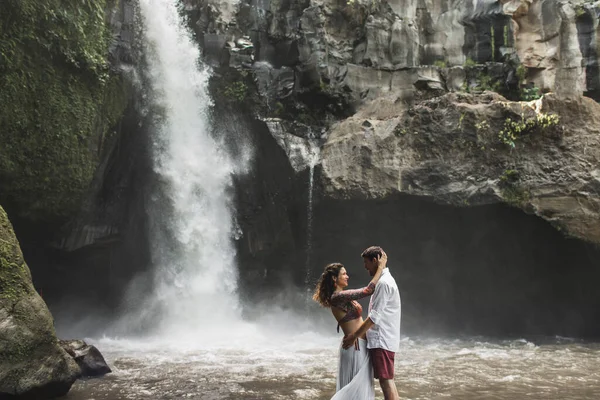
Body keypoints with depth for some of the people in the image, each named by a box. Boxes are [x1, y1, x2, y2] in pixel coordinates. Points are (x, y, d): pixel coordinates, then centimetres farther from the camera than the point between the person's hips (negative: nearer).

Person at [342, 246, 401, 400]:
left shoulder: (384, 283, -16)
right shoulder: (385, 280, 15)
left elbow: (375, 317, -19)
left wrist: (355, 336, -14)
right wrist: (358, 333, 17)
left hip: (382, 340, -10)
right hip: (383, 339, 10)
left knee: (385, 380, -7)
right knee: (388, 380, 13)